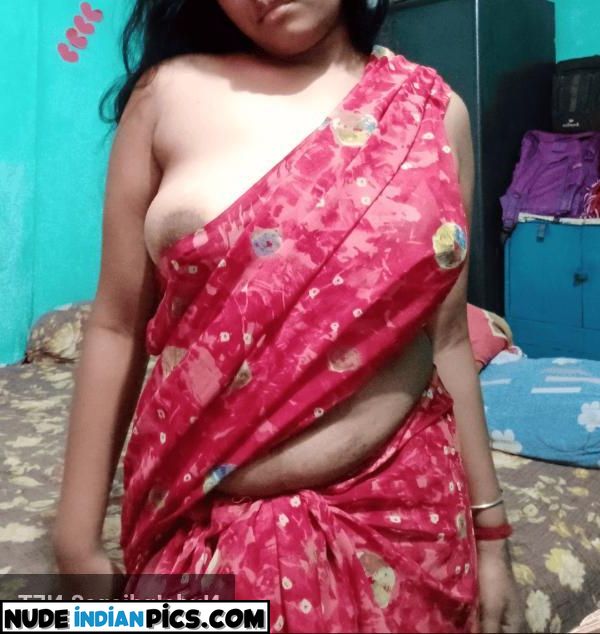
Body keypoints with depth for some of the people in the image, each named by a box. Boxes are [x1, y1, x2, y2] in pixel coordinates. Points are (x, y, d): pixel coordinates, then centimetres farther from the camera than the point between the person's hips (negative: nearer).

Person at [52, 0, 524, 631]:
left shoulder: (435, 109, 1)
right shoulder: (169, 93, -3)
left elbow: (447, 340, 4)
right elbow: (116, 327, -2)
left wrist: (488, 532, 6)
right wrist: (78, 540, -1)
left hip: (403, 513, 2)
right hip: (208, 524, -1)